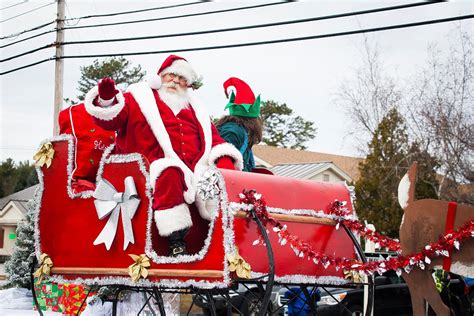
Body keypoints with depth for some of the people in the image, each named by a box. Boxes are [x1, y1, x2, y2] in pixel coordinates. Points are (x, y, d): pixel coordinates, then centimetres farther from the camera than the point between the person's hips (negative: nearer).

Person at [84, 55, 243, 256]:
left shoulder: (193, 108, 30)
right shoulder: (139, 97, 18)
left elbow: (212, 136, 20)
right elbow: (111, 118, 5)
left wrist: (224, 163, 1)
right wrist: (106, 100, -19)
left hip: (193, 168, 5)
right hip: (157, 163, -5)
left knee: (221, 176, -22)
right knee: (169, 174, -38)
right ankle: (176, 245, -37)